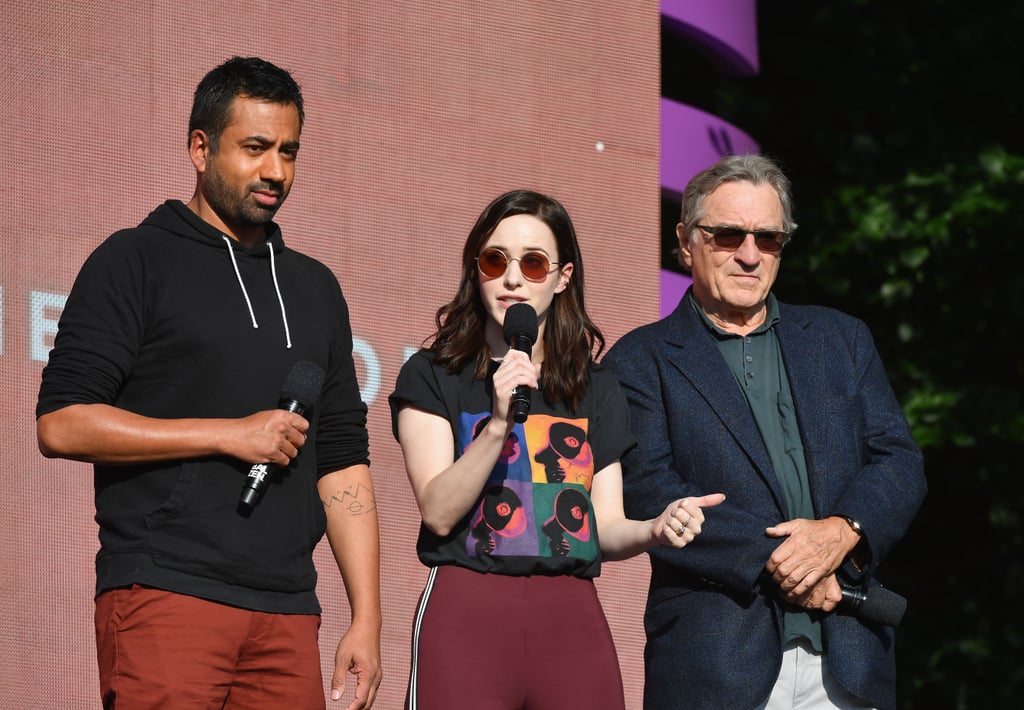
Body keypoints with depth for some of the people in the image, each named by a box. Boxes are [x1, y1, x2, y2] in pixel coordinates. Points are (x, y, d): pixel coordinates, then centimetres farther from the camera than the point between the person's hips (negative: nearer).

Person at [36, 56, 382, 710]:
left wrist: (367, 618, 10)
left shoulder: (315, 288, 20)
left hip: (286, 615, 5)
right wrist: (230, 434, -9)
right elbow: (61, 423, -7)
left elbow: (344, 463, 19)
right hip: (164, 597, -5)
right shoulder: (136, 261, 3)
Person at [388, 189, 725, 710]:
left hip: (572, 619, 3)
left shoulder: (593, 388, 13)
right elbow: (438, 512, -8)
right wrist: (498, 423, -20)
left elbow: (604, 529, 8)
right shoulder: (432, 376, 4)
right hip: (467, 609, -3)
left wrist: (654, 529, -14)